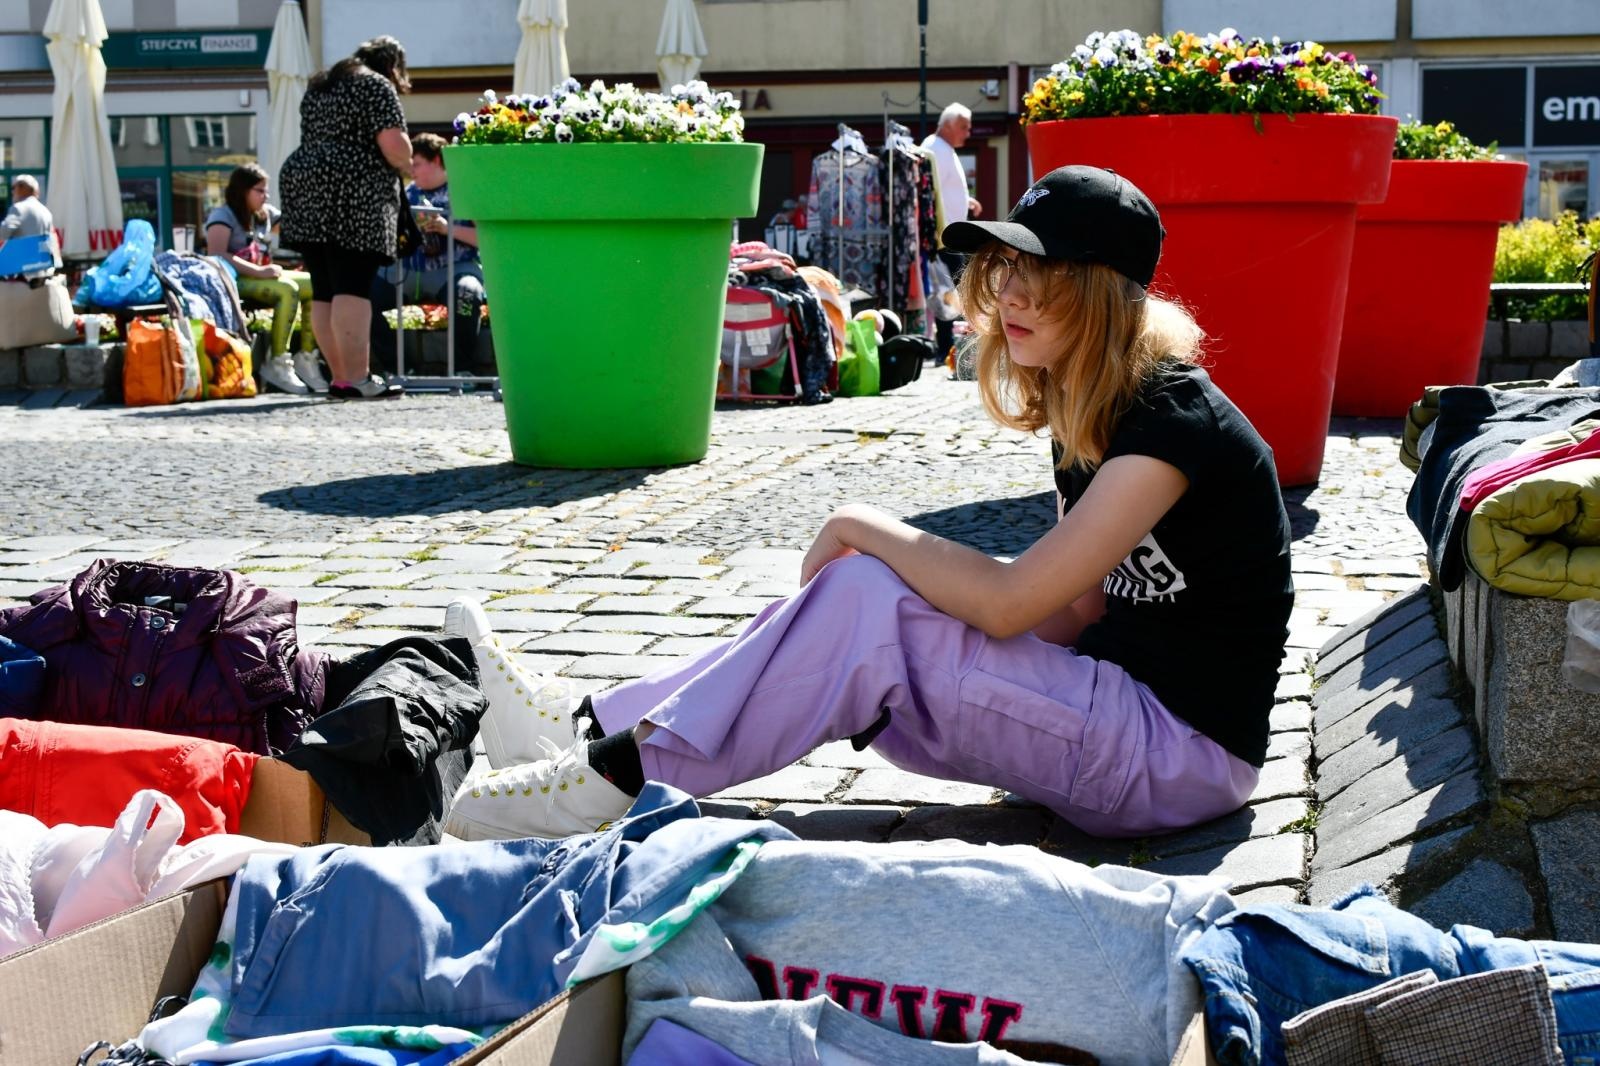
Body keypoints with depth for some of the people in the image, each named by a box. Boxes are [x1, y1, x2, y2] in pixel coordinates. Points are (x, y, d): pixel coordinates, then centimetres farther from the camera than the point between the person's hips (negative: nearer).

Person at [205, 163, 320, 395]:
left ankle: (306, 356, -13)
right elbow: (217, 256, -20)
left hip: (262, 277, 8)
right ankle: (277, 364, -32)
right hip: (233, 281, -8)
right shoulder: (223, 215, -5)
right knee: (287, 289, -33)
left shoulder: (266, 214, 18)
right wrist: (258, 271, -28)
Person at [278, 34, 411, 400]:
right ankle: (357, 379, -16)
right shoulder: (377, 86, 0)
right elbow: (393, 145, -12)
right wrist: (404, 163, 10)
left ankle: (339, 376, 9)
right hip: (353, 195, -8)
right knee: (353, 288, -12)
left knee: (324, 290, 6)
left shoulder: (319, 86, 24)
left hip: (303, 182, 8)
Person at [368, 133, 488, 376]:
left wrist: (448, 228, -16)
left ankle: (464, 367, -19)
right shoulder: (409, 194, 18)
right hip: (412, 272, 5)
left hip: (455, 269, -5)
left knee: (466, 292, -39)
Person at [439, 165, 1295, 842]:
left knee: (862, 601, -20)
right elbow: (1073, 613, 10)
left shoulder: (1173, 419, -20)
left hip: (1183, 754, -9)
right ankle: (584, 729, 0)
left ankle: (609, 785, -14)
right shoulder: (1085, 412, 10)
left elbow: (1007, 602, -24)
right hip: (1114, 708, 9)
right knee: (837, 638, -4)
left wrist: (862, 528, -12)